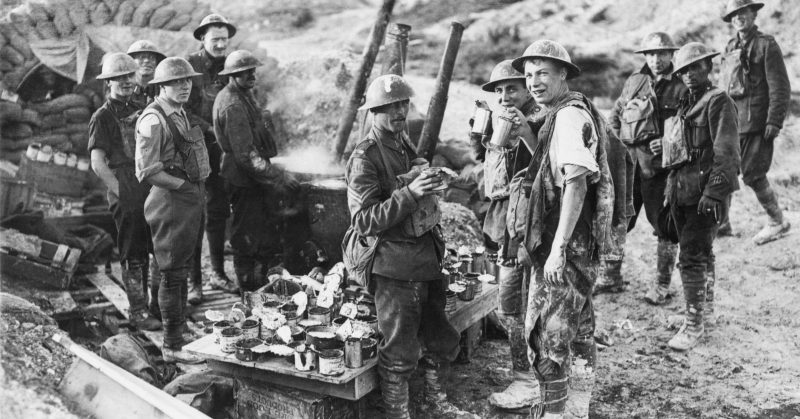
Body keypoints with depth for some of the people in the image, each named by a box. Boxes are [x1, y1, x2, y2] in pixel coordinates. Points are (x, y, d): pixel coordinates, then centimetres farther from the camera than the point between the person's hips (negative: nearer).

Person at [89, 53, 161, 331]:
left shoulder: (138, 110, 14)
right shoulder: (102, 117, -6)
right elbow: (98, 165, -10)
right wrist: (122, 194, -12)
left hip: (153, 191, 6)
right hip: (126, 198, -6)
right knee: (134, 256, 2)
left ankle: (159, 306, 24)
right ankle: (138, 312, 15)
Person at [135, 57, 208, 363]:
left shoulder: (181, 114, 14)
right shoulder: (153, 120, -15)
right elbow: (146, 172, -20)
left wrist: (198, 188, 10)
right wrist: (183, 185, -14)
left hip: (191, 200, 10)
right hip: (171, 202, -9)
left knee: (183, 272, 18)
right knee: (173, 275, -2)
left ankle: (179, 332, 31)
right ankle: (172, 347, 8)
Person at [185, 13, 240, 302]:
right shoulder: (189, 65, -5)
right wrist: (210, 130, -17)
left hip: (220, 149, 5)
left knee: (218, 211, 11)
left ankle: (217, 273, 24)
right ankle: (194, 281, 5)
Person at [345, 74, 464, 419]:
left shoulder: (406, 146, 15)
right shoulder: (365, 158, -12)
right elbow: (364, 221, -21)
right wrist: (409, 193, -27)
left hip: (427, 261, 9)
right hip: (395, 268, -8)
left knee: (442, 340, 19)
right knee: (400, 353, 2)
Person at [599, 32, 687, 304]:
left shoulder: (682, 89, -2)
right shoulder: (634, 82, 10)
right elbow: (615, 114, 21)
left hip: (660, 167, -4)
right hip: (627, 163, 4)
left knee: (664, 226, 3)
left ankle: (662, 285, 17)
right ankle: (610, 277, 25)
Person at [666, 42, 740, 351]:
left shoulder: (719, 102, -7)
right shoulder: (685, 104, 17)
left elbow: (727, 153, -14)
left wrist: (713, 193, -20)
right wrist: (671, 189, 17)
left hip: (705, 192, -7)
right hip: (682, 192, 8)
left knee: (692, 258, -9)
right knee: (691, 256, 12)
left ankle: (694, 325, -1)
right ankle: (695, 313, 24)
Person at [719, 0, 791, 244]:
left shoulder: (767, 45, -5)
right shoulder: (730, 48, 14)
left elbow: (781, 88, -8)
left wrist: (774, 122, -14)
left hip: (755, 123, -6)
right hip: (730, 123, 6)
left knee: (752, 175, -4)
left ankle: (778, 223, 15)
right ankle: (721, 223, 16)